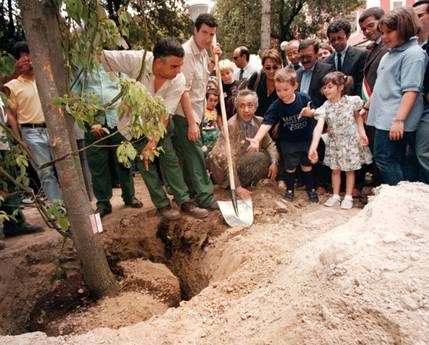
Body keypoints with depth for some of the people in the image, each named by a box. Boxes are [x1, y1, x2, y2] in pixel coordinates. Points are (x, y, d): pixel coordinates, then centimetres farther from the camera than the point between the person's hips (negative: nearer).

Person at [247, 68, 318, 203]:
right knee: (290, 167, 11)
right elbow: (267, 123, -31)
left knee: (306, 165, 14)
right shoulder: (276, 106, -20)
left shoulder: (304, 98, -16)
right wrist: (257, 139, -45)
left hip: (305, 138, 1)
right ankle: (290, 189, 32)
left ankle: (311, 189, 33)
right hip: (287, 141, -1)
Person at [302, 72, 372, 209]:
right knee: (335, 170, 11)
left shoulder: (352, 101, -15)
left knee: (350, 170, 10)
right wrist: (313, 147, -39)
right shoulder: (325, 107, -15)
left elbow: (358, 117, 4)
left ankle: (348, 197, 22)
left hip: (351, 141, -1)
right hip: (334, 142, 1)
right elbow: (319, 127, -28)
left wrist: (362, 133, -8)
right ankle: (336, 196, 25)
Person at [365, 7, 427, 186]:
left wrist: (399, 120, -23)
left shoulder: (413, 54, -9)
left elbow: (411, 90, -17)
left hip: (395, 121, -8)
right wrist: (367, 106, 24)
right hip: (385, 117, 8)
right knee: (405, 161, 11)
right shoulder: (390, 54, 18)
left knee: (384, 158, -9)